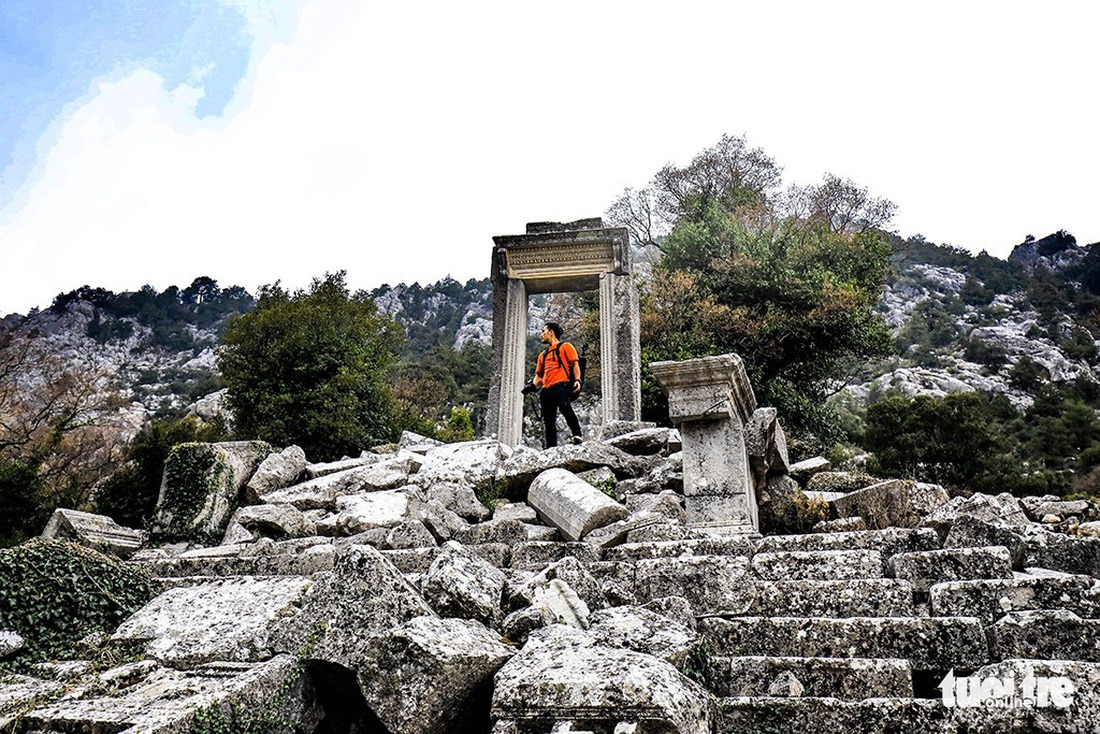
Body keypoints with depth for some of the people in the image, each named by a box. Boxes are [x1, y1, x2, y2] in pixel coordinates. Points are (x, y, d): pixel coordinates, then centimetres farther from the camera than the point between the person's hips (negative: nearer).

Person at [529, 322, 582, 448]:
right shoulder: (543, 355, 32)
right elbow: (539, 375, 29)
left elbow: (575, 364, 4)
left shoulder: (565, 346, 15)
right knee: (549, 421, -2)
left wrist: (577, 380, -13)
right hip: (547, 389, 6)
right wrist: (532, 385, 9)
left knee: (565, 407, -32)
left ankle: (577, 435, -32)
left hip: (562, 384, -6)